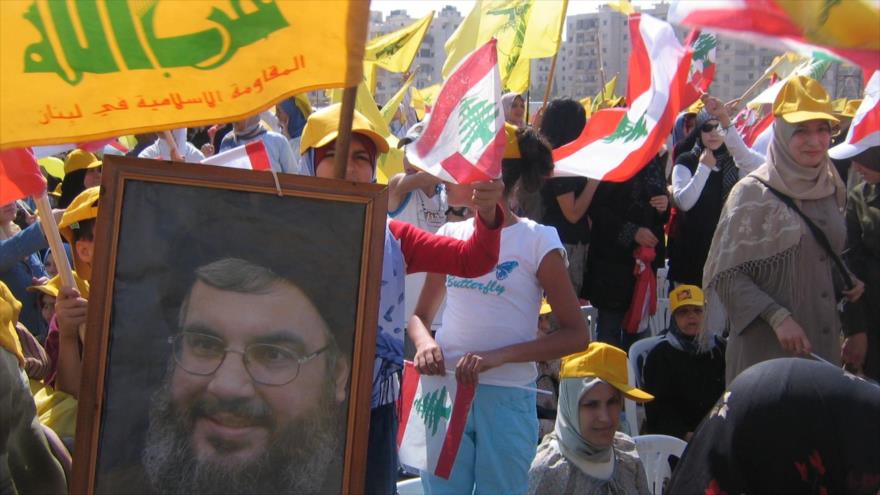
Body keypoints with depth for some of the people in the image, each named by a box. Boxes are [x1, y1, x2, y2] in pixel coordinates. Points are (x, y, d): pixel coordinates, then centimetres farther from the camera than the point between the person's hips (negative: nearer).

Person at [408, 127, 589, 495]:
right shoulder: (450, 235, 7)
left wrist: (498, 356, -19)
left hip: (507, 396, -3)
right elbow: (420, 315, 15)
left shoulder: (537, 240, -6)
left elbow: (576, 335, -8)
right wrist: (424, 341, -9)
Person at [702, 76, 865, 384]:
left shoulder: (831, 189, 9)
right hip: (766, 347, -5)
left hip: (823, 342, 5)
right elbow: (726, 274, -12)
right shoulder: (753, 193, -9)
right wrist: (777, 317, -21)